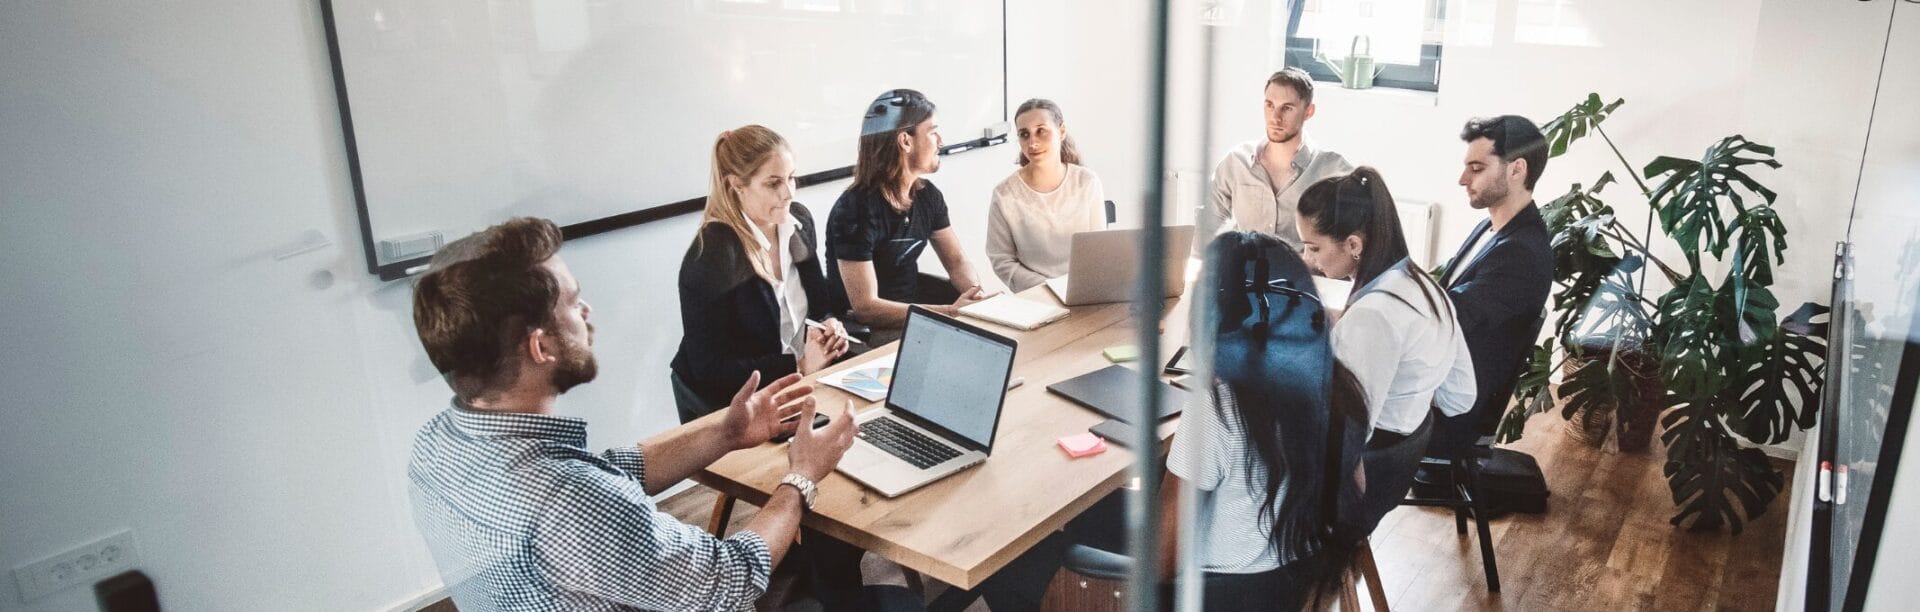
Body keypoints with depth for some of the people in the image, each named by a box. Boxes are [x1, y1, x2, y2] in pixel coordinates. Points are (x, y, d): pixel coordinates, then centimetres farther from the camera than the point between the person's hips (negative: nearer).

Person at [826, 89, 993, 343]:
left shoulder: (927, 194, 2)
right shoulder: (856, 210, -22)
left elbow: (956, 261, 9)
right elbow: (865, 306, -26)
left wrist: (976, 294, -15)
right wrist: (950, 312, -31)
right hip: (866, 327, -8)